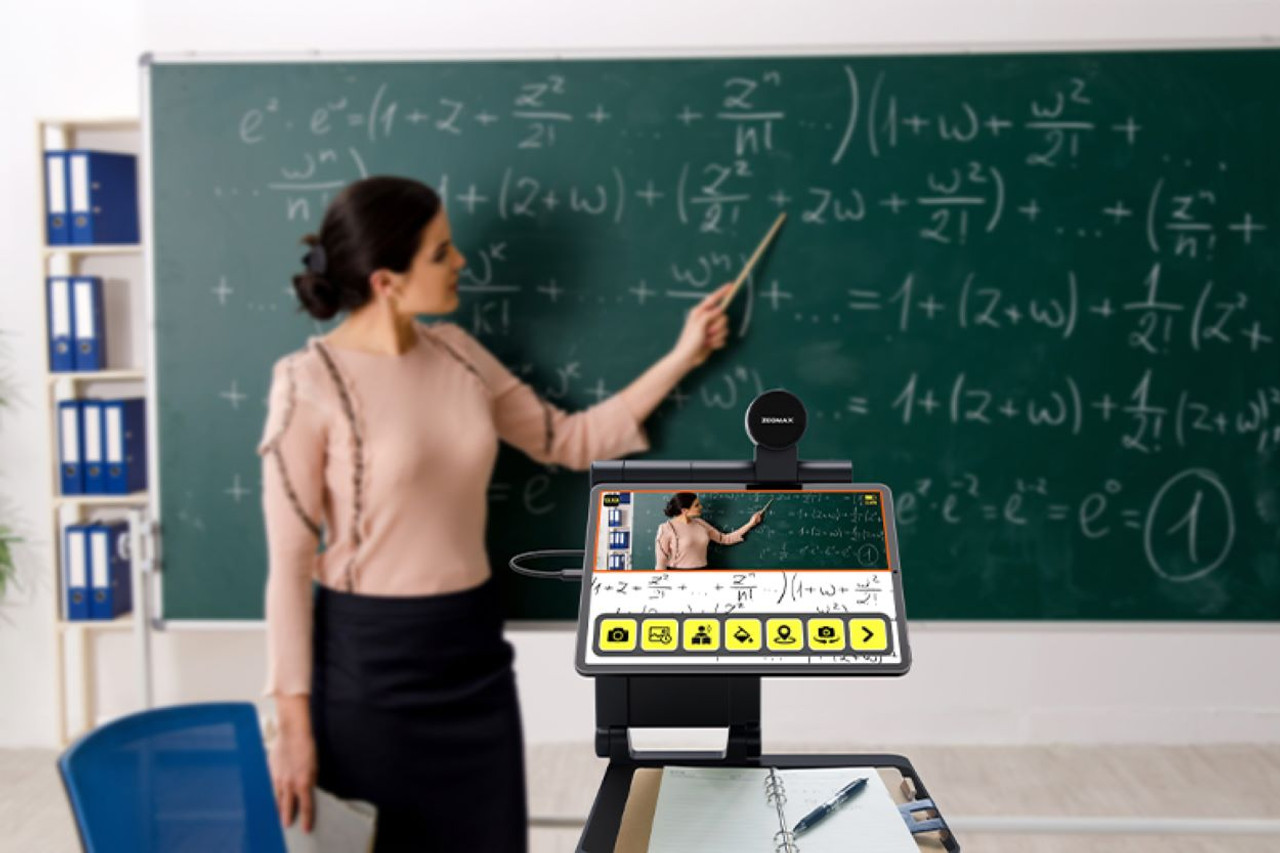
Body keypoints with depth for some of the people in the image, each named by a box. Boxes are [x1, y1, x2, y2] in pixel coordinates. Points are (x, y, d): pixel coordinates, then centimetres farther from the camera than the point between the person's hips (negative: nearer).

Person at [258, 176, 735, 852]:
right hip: (367, 659, -6)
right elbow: (290, 564, -13)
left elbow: (569, 441, 12)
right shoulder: (310, 383, -15)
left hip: (471, 649, 6)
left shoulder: (454, 352, 4)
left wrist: (680, 358, 8)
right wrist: (294, 724, -12)